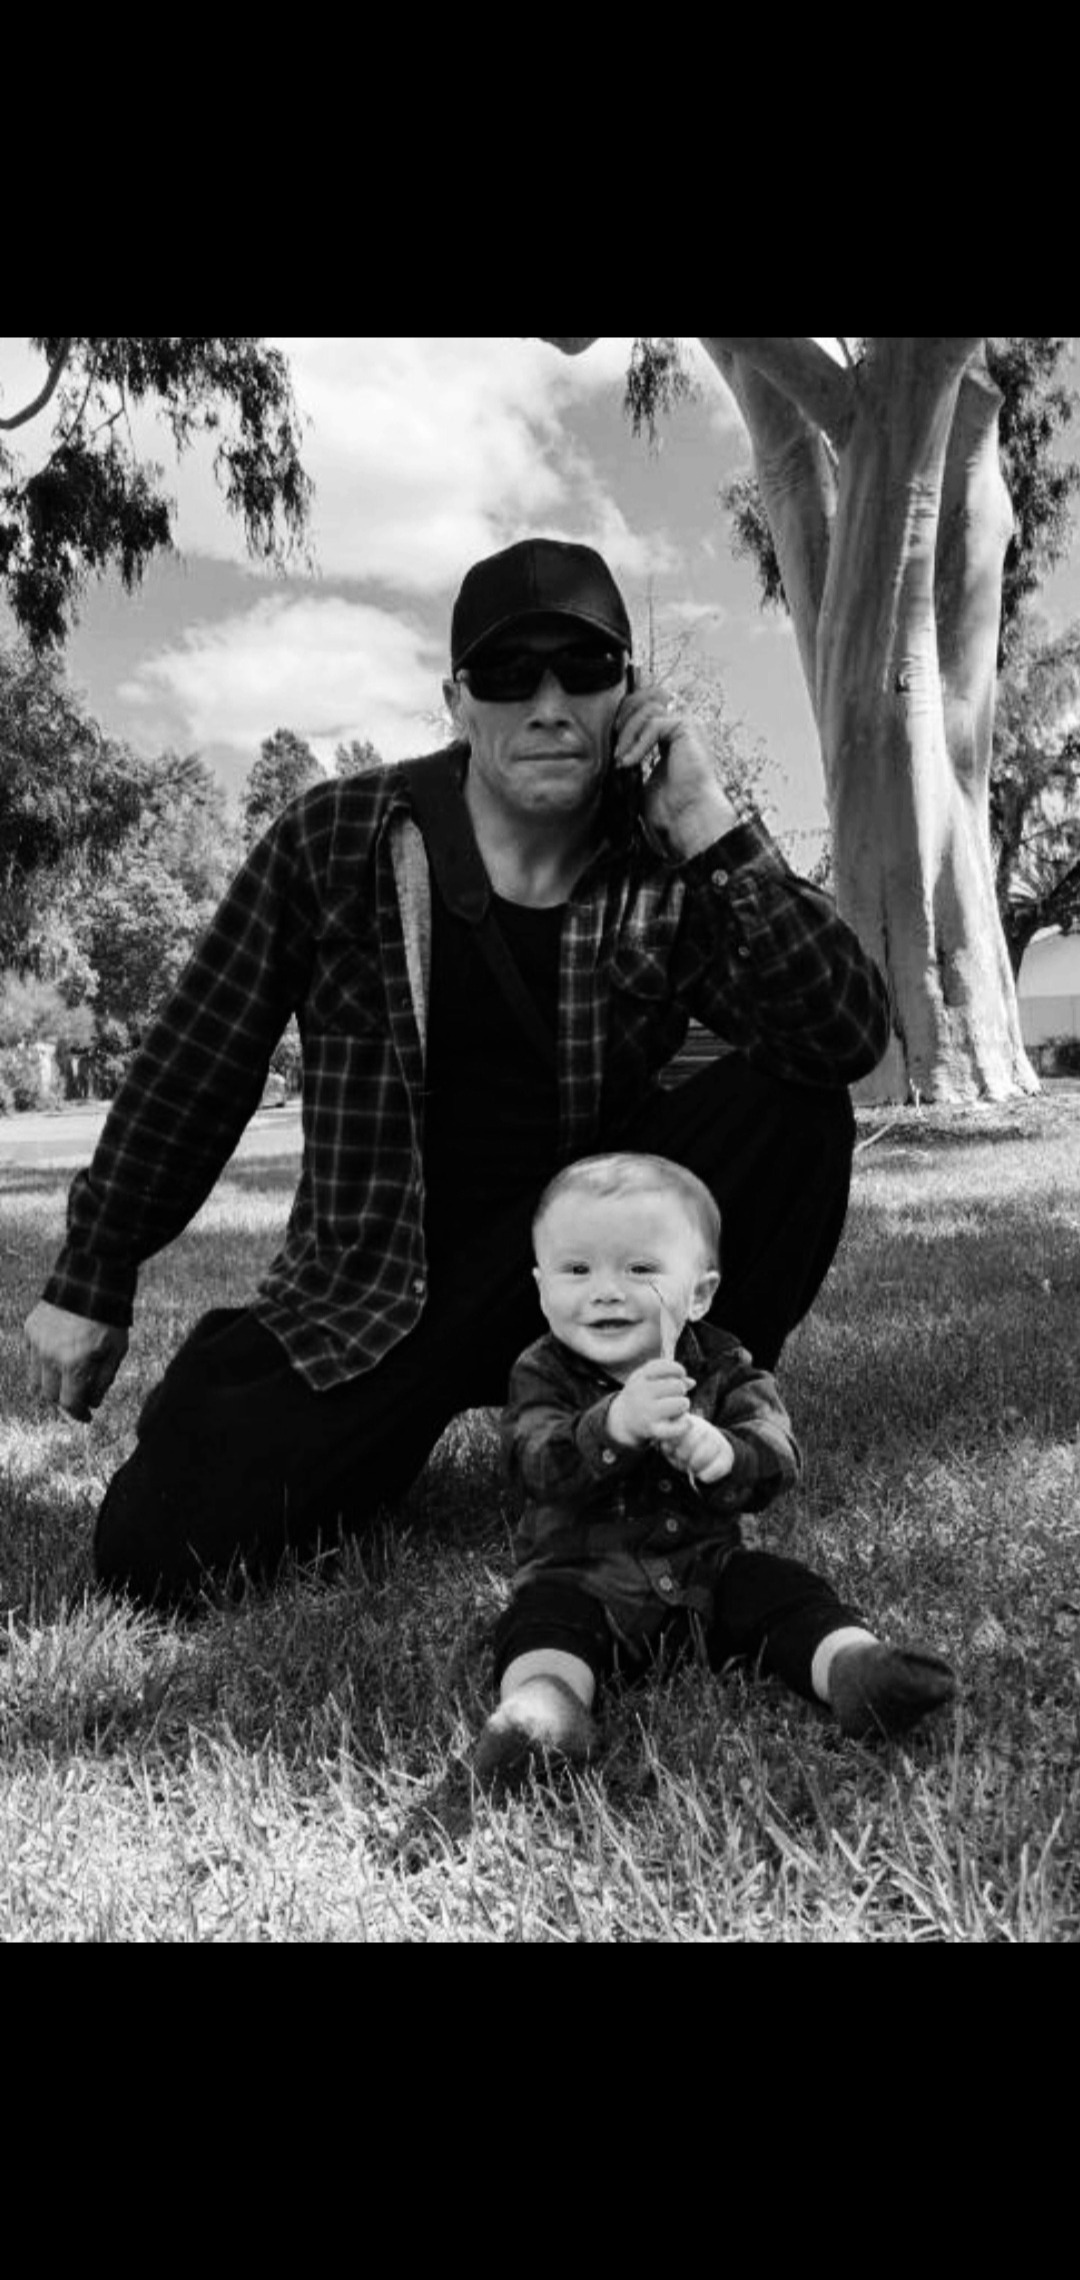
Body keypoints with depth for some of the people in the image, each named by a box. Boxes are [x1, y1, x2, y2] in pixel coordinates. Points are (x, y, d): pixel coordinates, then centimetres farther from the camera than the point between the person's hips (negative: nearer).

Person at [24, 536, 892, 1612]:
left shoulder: (669, 872, -5)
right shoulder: (334, 841, -8)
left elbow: (850, 1037, -19)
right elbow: (191, 1067, 0)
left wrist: (712, 828, -26)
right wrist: (90, 1283, 5)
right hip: (369, 1293, 0)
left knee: (791, 1101, -22)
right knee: (153, 1551, -18)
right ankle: (382, 1437, 14)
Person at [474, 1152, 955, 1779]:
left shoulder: (723, 1370, 0)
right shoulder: (543, 1375, -6)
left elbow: (779, 1457, -14)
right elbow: (537, 1468, -24)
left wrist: (721, 1453, -39)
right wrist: (616, 1424, -43)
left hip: (707, 1565, 3)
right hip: (582, 1577, -2)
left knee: (786, 1588, -17)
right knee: (544, 1612, -29)